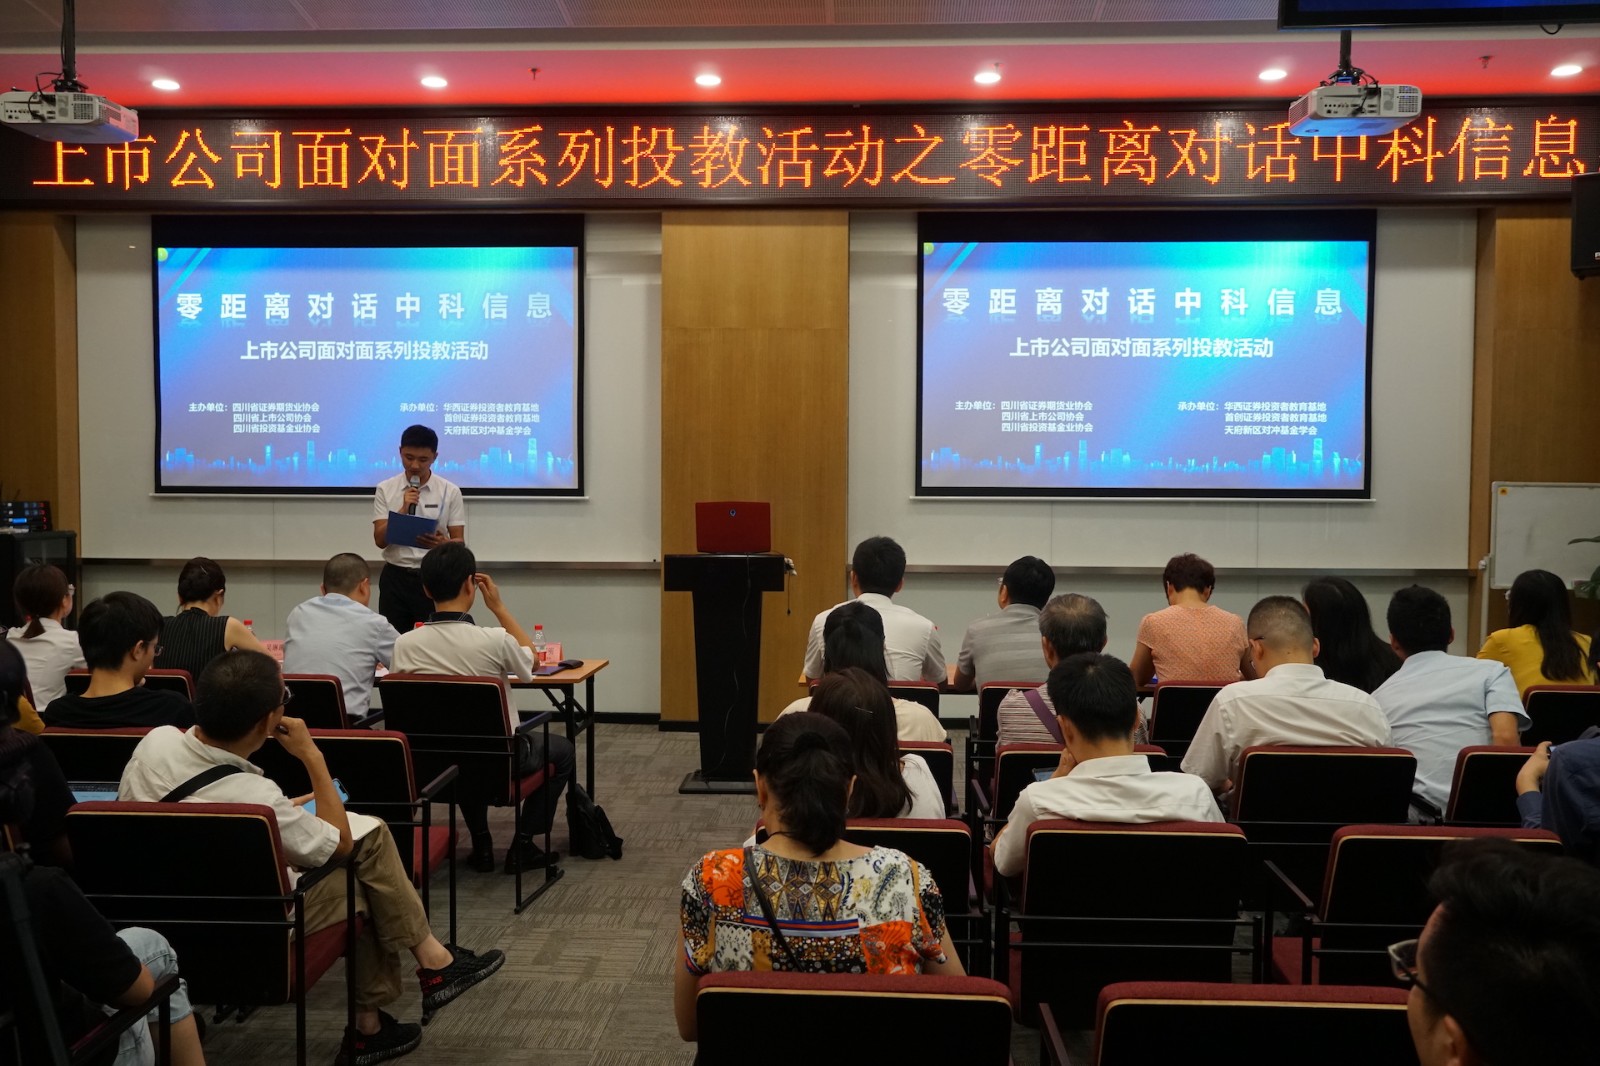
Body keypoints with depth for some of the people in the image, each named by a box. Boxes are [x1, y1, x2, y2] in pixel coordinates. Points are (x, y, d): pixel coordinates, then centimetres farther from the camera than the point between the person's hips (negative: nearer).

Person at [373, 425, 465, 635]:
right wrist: (403, 509, -18)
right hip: (395, 577, 1)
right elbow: (380, 539, -5)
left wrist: (441, 543, -24)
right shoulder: (385, 489, 1)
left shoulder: (450, 491, -1)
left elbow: (459, 542, -1)